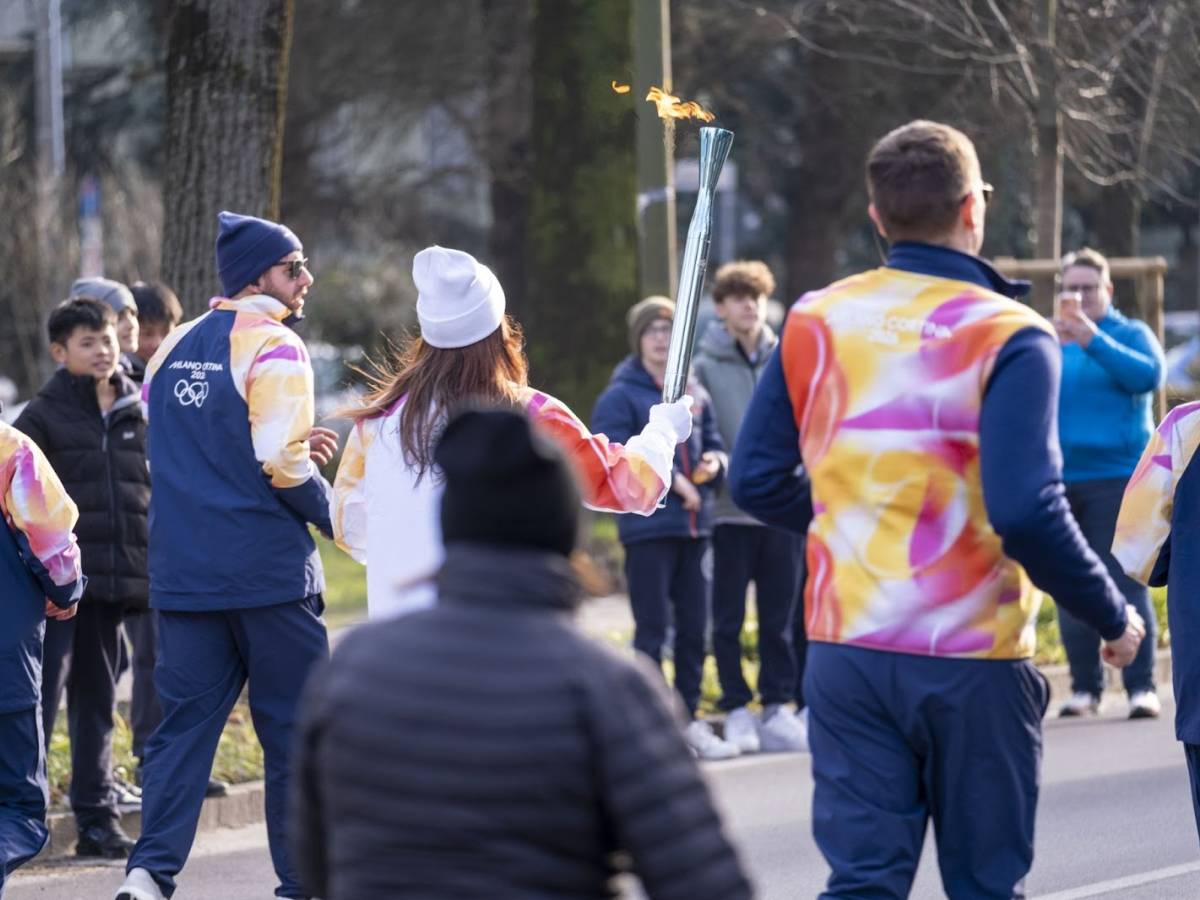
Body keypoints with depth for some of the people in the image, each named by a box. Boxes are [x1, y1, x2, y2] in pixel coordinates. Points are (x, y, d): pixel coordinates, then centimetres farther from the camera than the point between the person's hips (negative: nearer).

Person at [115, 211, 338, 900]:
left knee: (185, 721, 7)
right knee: (295, 728, 4)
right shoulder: (273, 347, -11)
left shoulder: (173, 349, 12)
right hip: (268, 573, -6)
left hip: (183, 575, 6)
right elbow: (282, 465, -19)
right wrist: (335, 514, -2)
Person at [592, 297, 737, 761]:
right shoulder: (620, 396, -4)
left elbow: (714, 444, 21)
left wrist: (714, 462, -3)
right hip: (647, 528, -5)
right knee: (652, 630, -4)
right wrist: (669, 479, -16)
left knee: (694, 628, 9)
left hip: (696, 528, 5)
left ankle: (689, 719, 20)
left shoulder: (695, 394, 13)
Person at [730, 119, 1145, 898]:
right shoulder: (1007, 337, -12)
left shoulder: (817, 322, 3)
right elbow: (1027, 512, -21)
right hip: (970, 659, -4)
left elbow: (757, 482, 6)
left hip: (847, 651, 4)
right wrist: (1114, 618, -7)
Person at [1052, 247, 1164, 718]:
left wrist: (1093, 341, -22)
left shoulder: (1131, 334, 6)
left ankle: (1142, 687, -9)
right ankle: (1085, 688, 6)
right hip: (1058, 481, 3)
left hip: (1116, 477, -3)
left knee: (1126, 585, -9)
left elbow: (1149, 376, -13)